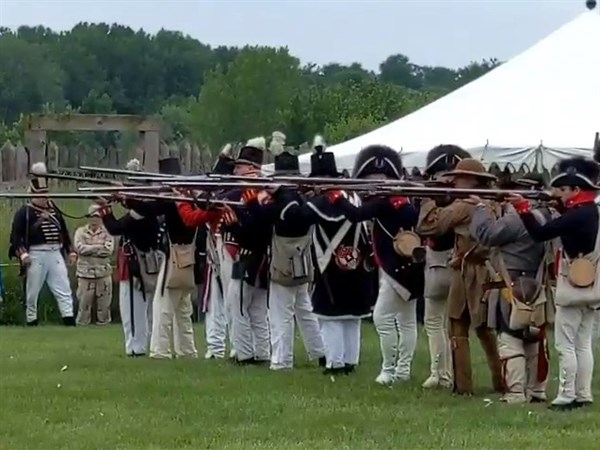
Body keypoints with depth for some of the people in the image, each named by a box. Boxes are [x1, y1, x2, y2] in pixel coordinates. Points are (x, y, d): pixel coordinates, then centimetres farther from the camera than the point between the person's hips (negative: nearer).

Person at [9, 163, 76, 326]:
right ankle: (31, 321, 13)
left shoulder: (55, 210, 15)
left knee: (64, 289, -6)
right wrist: (22, 254, -20)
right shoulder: (24, 212, -2)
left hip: (55, 254, 4)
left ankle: (69, 320, -11)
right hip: (36, 255, -4)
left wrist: (71, 251, 15)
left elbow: (65, 233, 21)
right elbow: (16, 235, -9)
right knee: (32, 292, 3)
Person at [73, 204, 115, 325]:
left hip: (103, 273, 1)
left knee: (104, 302, 3)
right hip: (85, 273, -1)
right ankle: (82, 324, 8)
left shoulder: (107, 233, 6)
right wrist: (99, 247, -9)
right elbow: (79, 248, -10)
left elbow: (109, 250, -9)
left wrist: (89, 250, -9)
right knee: (84, 302, -1)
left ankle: (103, 322, 13)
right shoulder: (81, 231, 6)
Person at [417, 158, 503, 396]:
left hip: (468, 274, -6)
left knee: (459, 331, 2)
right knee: (488, 330, 17)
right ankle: (502, 382, 17)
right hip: (489, 273, 6)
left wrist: (430, 200, 0)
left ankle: (463, 385, 0)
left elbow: (427, 226, -13)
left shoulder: (463, 206, -14)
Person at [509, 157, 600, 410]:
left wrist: (523, 207, -18)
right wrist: (558, 206, 4)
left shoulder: (577, 216, -19)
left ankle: (567, 396, -5)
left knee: (565, 344, -4)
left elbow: (541, 234, -22)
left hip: (573, 287, -9)